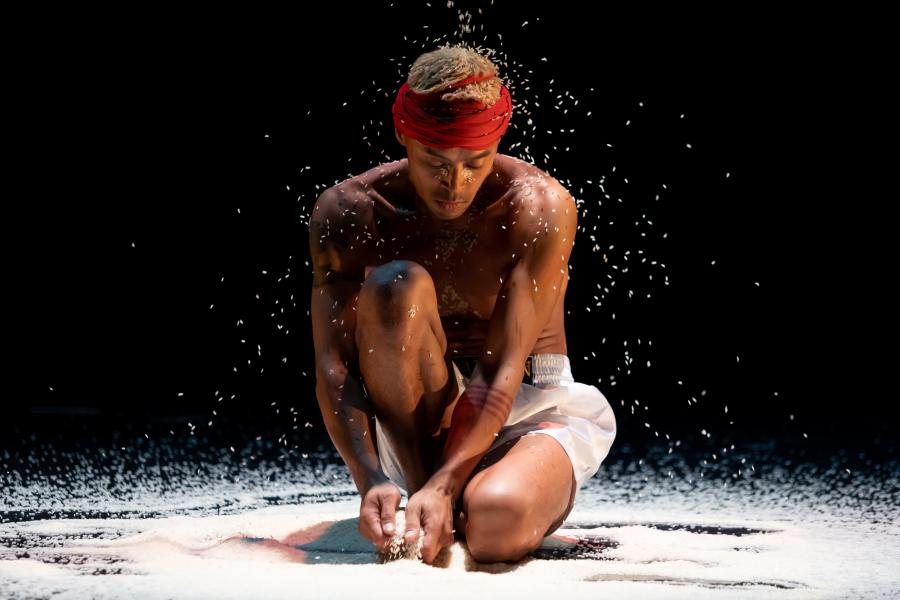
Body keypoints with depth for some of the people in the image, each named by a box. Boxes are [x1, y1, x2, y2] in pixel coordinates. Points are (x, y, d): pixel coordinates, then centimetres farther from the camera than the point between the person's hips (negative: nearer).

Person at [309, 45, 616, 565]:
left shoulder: (541, 206, -18)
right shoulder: (345, 213, -12)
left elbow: (504, 371, -23)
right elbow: (333, 366, -17)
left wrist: (444, 486, -34)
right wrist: (371, 481, -32)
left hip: (527, 408, -1)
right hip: (411, 415, 1)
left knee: (496, 523, -36)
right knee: (395, 286, -29)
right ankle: (409, 481, -17)